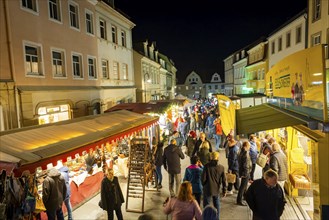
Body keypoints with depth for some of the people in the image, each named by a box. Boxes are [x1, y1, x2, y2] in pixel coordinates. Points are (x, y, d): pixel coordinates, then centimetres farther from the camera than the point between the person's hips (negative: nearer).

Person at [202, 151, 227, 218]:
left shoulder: (207, 166, -16)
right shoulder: (221, 167, -6)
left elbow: (203, 178, -13)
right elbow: (224, 180, -2)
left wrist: (204, 185, 7)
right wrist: (224, 191, 8)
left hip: (208, 189, -3)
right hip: (217, 190, 4)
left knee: (206, 205, 10)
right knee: (216, 206, 21)